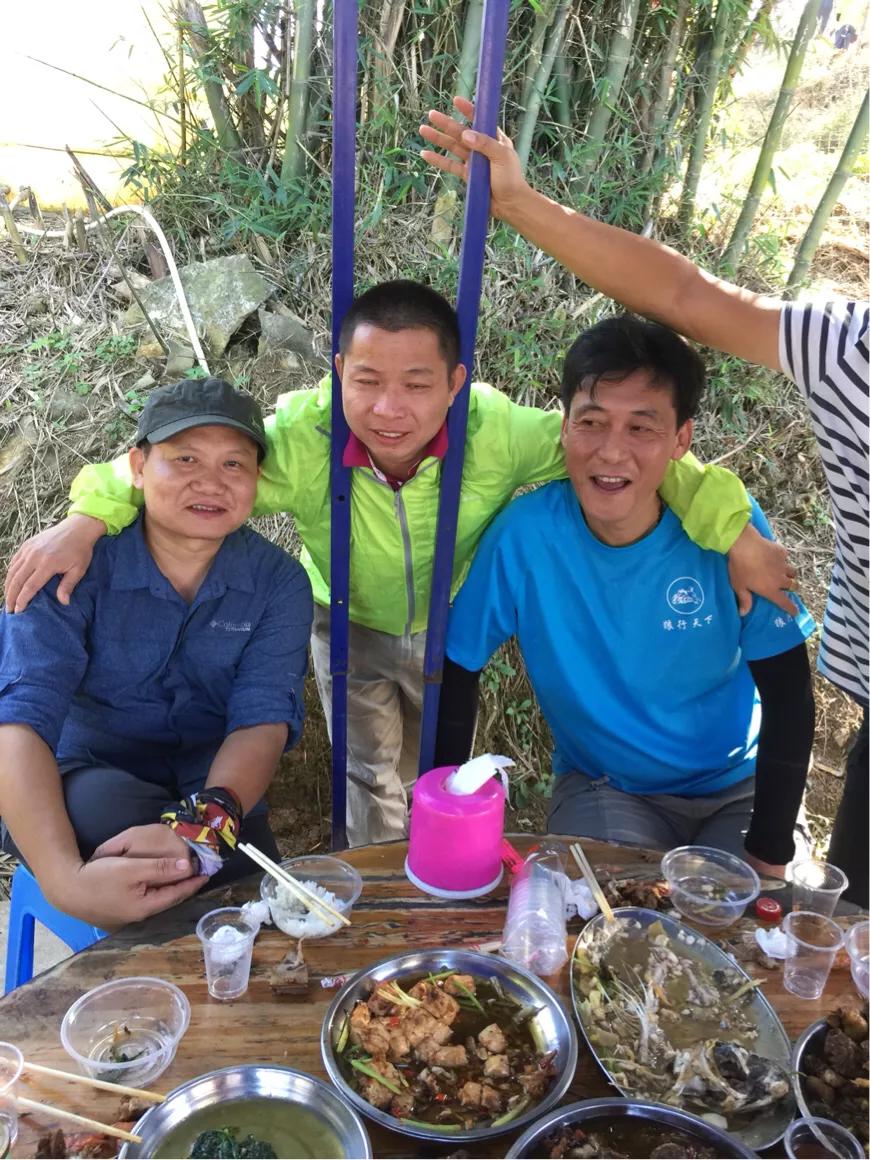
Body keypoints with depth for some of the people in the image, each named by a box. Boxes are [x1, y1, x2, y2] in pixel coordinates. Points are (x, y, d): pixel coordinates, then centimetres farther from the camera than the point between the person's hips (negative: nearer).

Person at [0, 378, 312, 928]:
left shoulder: (278, 582, -7)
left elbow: (264, 718, -17)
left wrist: (201, 828, -39)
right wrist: (65, 877, -43)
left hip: (214, 789, 1)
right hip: (87, 781, -1)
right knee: (107, 808, -34)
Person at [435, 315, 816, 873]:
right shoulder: (524, 533, -20)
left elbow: (787, 693, -12)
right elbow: (456, 671, -9)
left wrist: (769, 854, -13)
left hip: (741, 788, 1)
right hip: (602, 789, -1)